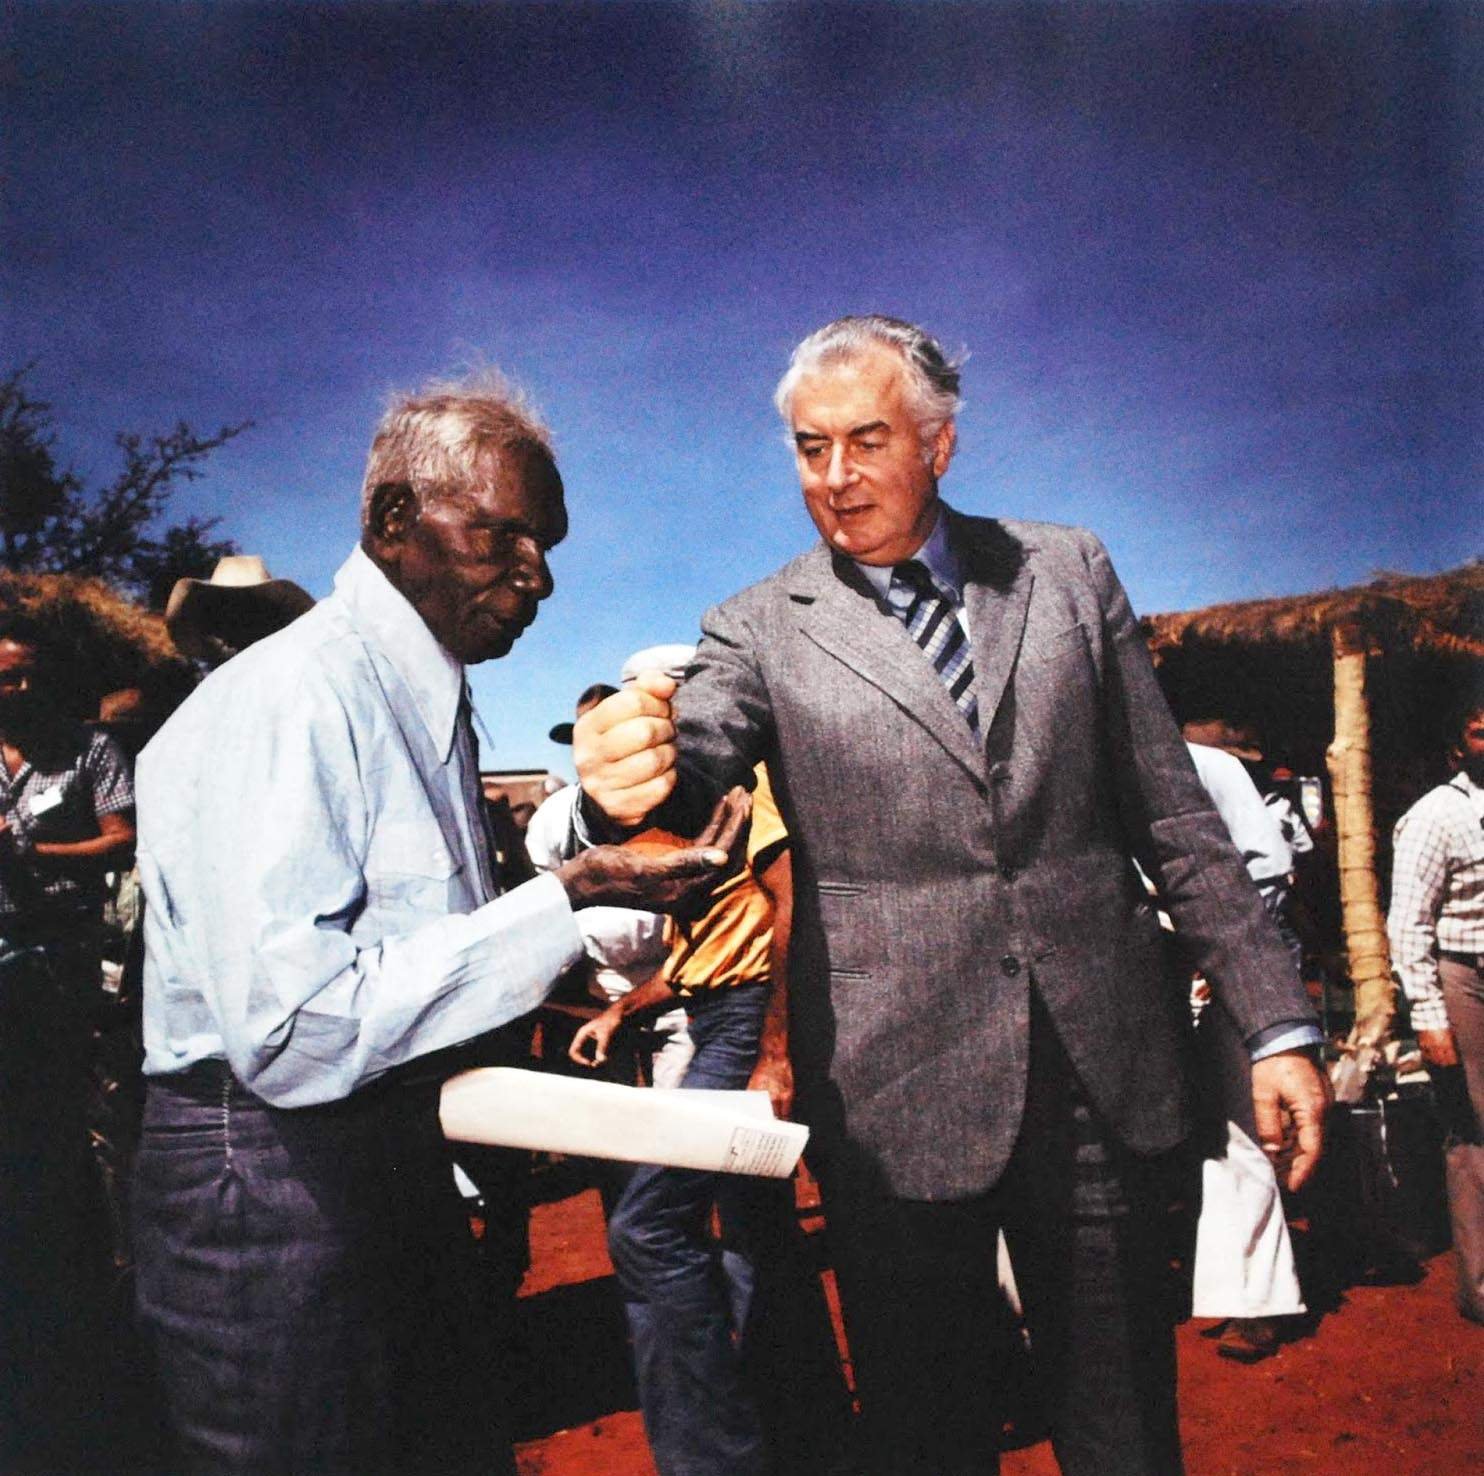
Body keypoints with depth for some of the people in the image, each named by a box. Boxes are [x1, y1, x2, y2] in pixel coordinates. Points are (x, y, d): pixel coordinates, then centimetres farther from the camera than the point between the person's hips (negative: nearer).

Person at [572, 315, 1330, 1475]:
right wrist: (628, 786, -41)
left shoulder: (1069, 572, 5)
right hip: (901, 1096, -1)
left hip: (1106, 1070, 2)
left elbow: (1174, 815, 6)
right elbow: (693, 762, -17)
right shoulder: (760, 631, 1)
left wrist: (1278, 1023, 3)